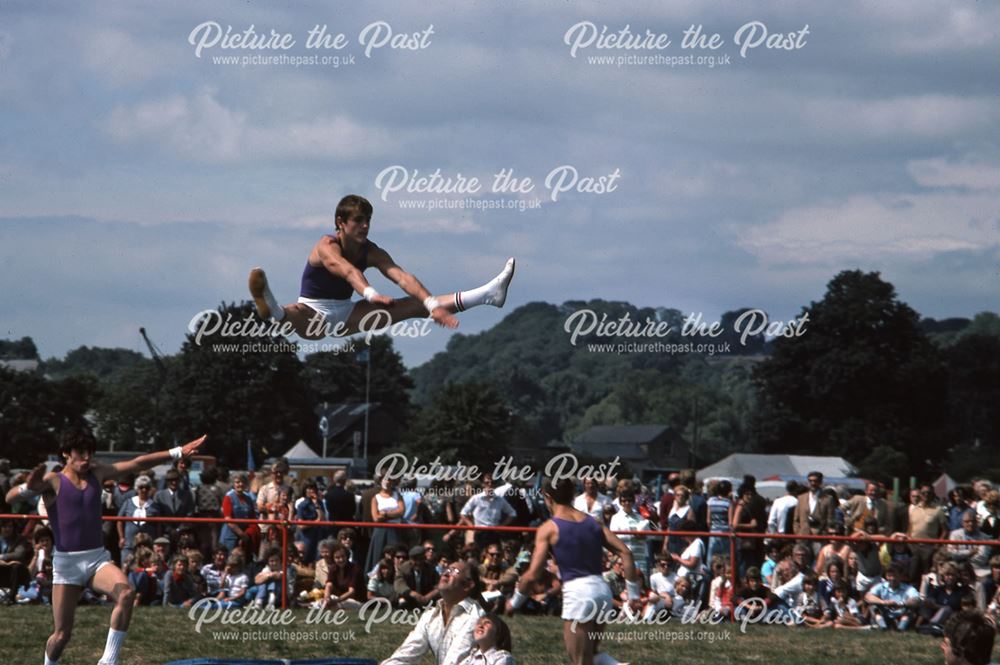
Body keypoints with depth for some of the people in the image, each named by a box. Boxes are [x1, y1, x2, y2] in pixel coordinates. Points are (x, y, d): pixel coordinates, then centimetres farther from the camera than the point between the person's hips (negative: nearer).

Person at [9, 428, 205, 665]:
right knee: (62, 634, -3)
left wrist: (178, 452, 2)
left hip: (98, 558, 4)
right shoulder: (53, 481, -6)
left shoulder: (97, 474, 9)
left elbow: (137, 463, 8)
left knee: (126, 594, -27)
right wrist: (29, 487, -43)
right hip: (67, 562, -4)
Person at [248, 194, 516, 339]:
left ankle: (486, 294, -13)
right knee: (296, 315, -45)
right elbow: (348, 272, -44)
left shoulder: (372, 253, -4)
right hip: (315, 315, -6)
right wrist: (372, 295, -64)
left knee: (413, 305, -5)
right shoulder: (327, 246, -22)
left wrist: (433, 306, -34)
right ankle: (273, 311, -83)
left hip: (346, 315, 6)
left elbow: (403, 277, -18)